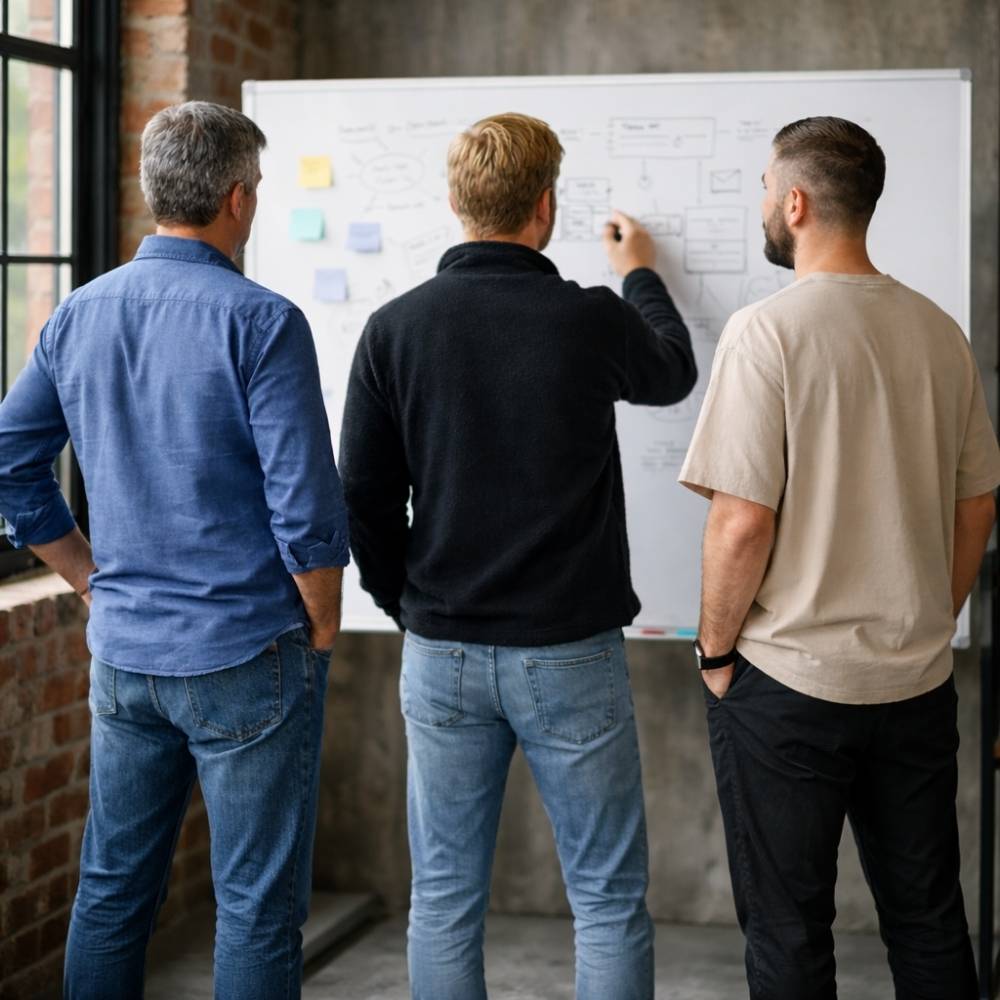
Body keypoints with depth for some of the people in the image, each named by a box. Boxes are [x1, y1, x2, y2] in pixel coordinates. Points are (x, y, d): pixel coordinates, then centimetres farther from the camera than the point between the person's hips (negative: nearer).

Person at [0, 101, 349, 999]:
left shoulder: (79, 315, 5)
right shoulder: (261, 322, -14)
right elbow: (305, 504, -17)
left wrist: (98, 583, 14)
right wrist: (322, 629, -3)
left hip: (123, 655, 6)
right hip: (246, 656, -6)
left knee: (111, 891, 16)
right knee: (257, 908, 4)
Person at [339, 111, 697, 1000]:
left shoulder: (395, 328, -4)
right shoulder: (590, 319, -9)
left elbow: (365, 500, -1)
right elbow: (672, 373, 15)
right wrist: (642, 276, 32)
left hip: (441, 655, 3)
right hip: (570, 656, -2)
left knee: (446, 900, 12)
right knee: (609, 902, 8)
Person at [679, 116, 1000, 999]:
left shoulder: (769, 330, -14)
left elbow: (742, 521, -17)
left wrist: (716, 648, -4)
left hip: (787, 684, -5)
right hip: (919, 682, 6)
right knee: (928, 919, 17)